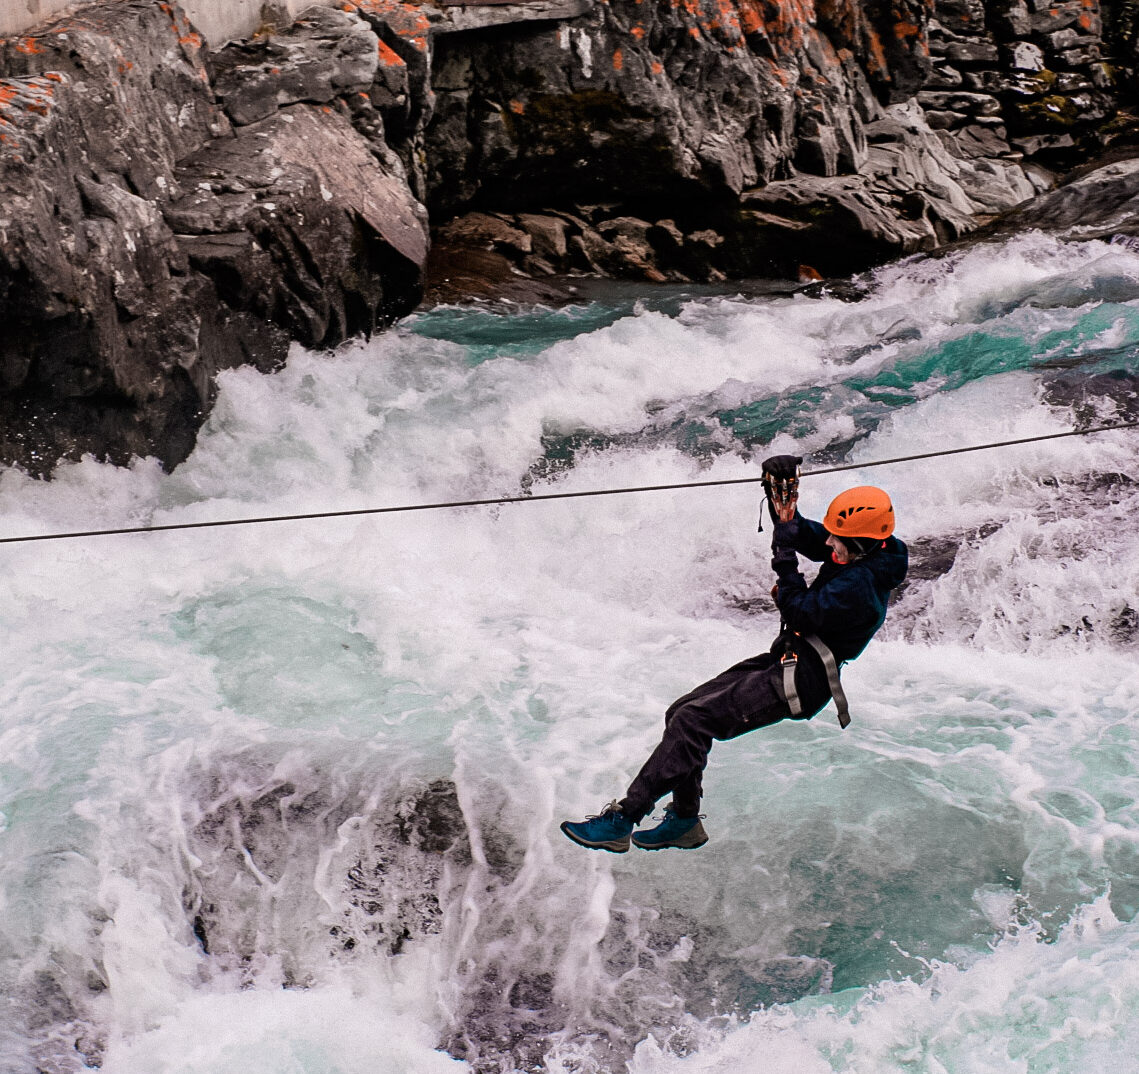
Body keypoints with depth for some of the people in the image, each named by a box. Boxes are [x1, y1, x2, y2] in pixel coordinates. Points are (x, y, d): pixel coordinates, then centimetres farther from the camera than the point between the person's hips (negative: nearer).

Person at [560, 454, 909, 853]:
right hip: (785, 659, 10)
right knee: (681, 712, 7)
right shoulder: (860, 553, 4)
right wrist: (782, 502, -6)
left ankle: (620, 822, -19)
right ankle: (684, 821, 19)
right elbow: (808, 535, 12)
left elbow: (800, 613, -24)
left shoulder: (859, 586, -24)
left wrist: (784, 557, -19)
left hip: (800, 681, -10)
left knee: (693, 720, -20)